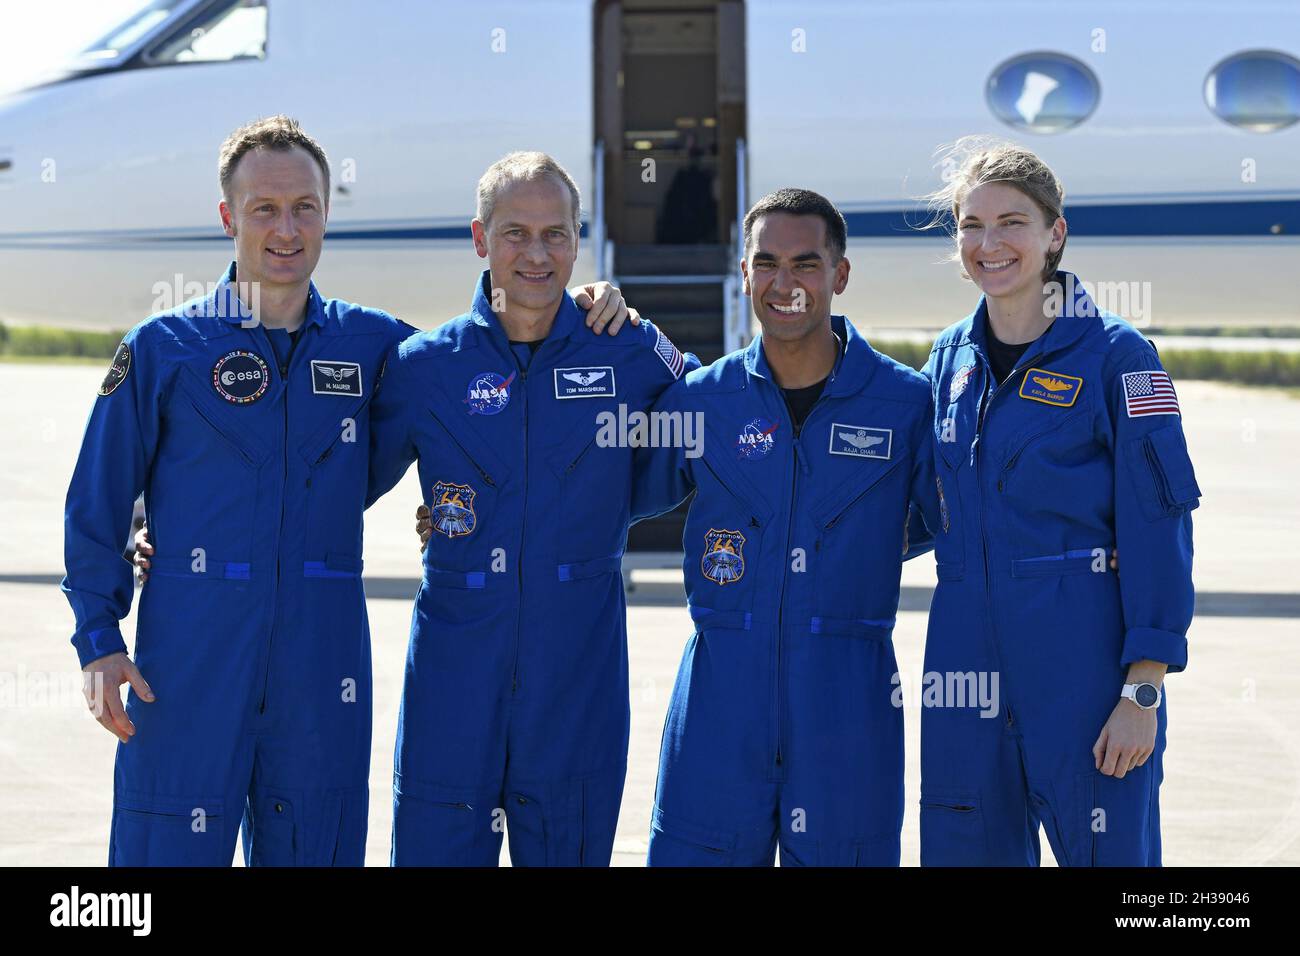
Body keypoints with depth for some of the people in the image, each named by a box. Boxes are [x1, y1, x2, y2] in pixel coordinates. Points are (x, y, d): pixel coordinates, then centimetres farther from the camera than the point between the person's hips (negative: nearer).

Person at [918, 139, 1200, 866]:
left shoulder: (1115, 354, -6)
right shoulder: (952, 358, 11)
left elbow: (1158, 529, -9)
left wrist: (1143, 692, -14)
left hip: (1083, 665, -5)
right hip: (968, 662, 5)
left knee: (1106, 852, -1)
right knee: (966, 848, 8)